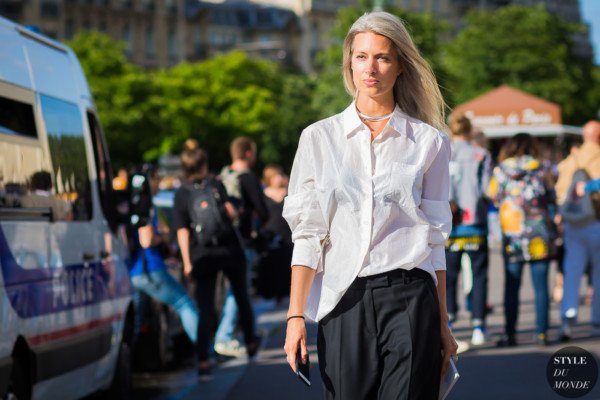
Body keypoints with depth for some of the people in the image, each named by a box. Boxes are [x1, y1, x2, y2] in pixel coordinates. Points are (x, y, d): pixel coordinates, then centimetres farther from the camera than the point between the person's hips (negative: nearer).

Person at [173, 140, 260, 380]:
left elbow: (182, 231, -5)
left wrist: (187, 262, -6)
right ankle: (250, 343, 37)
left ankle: (203, 362, -13)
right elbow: (232, 213, -7)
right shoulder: (215, 184, 0)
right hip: (229, 249, 0)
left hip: (202, 256, 0)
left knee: (205, 308, -1)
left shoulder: (181, 194, 1)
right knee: (241, 296, 21)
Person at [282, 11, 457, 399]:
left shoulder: (429, 142, 6)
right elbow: (307, 234, 4)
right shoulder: (319, 138, 7)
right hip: (343, 301, 1)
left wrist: (443, 324, 6)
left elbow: (435, 237, 8)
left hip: (409, 298, -1)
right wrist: (296, 314, -3)